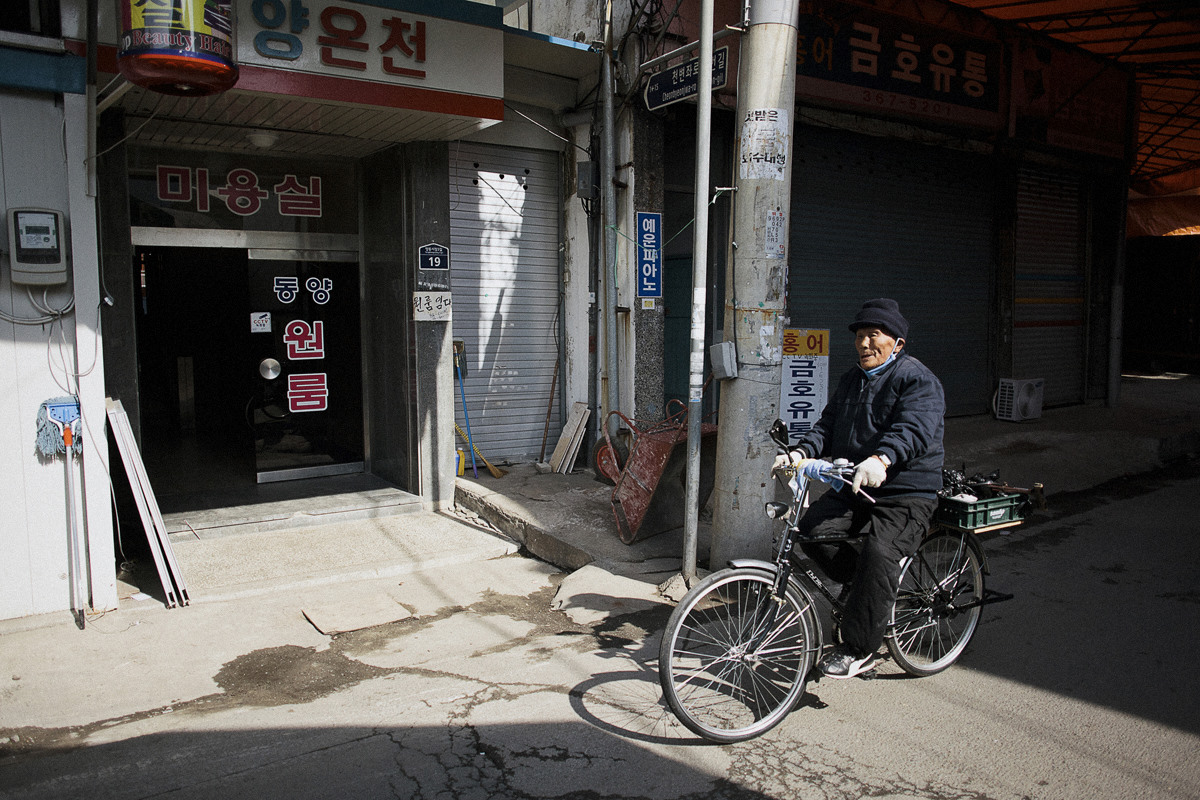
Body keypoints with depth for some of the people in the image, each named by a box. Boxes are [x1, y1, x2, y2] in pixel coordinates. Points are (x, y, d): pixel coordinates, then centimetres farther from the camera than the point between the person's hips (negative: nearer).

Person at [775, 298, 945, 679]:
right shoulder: (851, 380, 18)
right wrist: (800, 453, -10)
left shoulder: (918, 380, -8)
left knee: (878, 552, -28)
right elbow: (828, 424, 10)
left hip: (905, 494, -7)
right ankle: (872, 587, 9)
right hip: (852, 488, 7)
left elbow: (913, 429, -26)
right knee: (812, 530, -16)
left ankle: (858, 649, -14)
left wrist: (880, 460, -46)